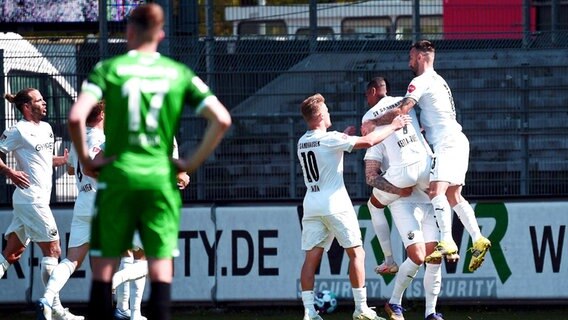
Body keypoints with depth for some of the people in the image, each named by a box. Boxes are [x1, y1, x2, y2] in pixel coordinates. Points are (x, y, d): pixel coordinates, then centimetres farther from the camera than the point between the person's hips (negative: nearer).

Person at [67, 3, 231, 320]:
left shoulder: (109, 69, -1)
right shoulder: (179, 73, 5)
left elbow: (76, 117, -15)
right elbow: (222, 119, -3)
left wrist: (85, 158, -3)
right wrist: (194, 161, 4)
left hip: (118, 177, -1)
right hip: (161, 179, 1)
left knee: (104, 269, 4)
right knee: (161, 270, 2)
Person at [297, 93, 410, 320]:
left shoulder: (302, 143, 11)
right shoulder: (330, 139, -10)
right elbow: (368, 141, -15)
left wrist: (345, 138, 27)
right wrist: (392, 127, -4)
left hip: (311, 205, 6)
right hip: (335, 204, -6)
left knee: (311, 257, 1)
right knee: (356, 254, 3)